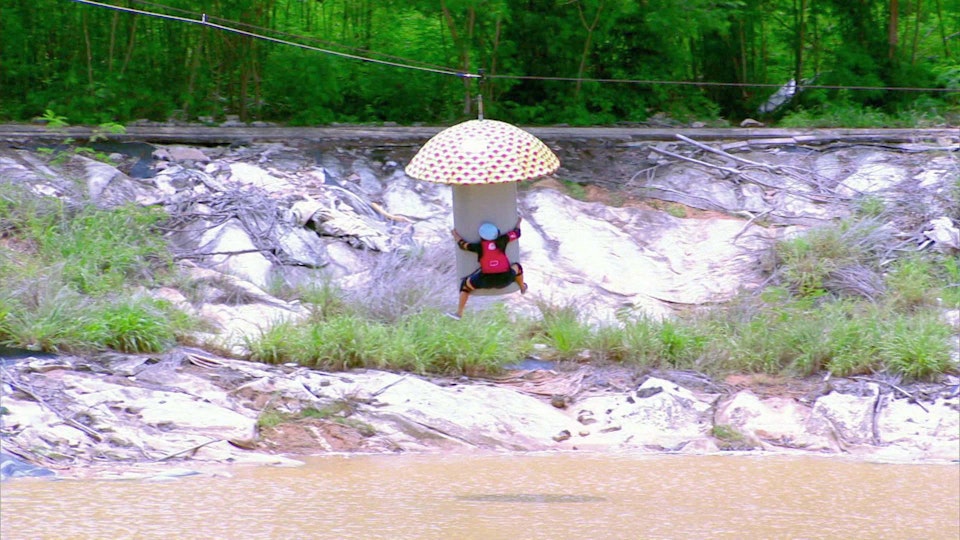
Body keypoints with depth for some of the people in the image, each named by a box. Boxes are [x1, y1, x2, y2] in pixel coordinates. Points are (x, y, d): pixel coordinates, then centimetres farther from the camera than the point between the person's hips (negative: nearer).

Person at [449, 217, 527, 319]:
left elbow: (462, 244, 13)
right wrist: (518, 222, 37)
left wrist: (455, 234, 32)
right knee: (516, 267, 34)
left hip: (487, 280, -2)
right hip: (505, 279, 2)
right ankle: (522, 288, 61)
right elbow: (516, 233, 16)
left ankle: (459, 313, 15)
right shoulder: (501, 241, 0)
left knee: (466, 284, 20)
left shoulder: (480, 246, -3)